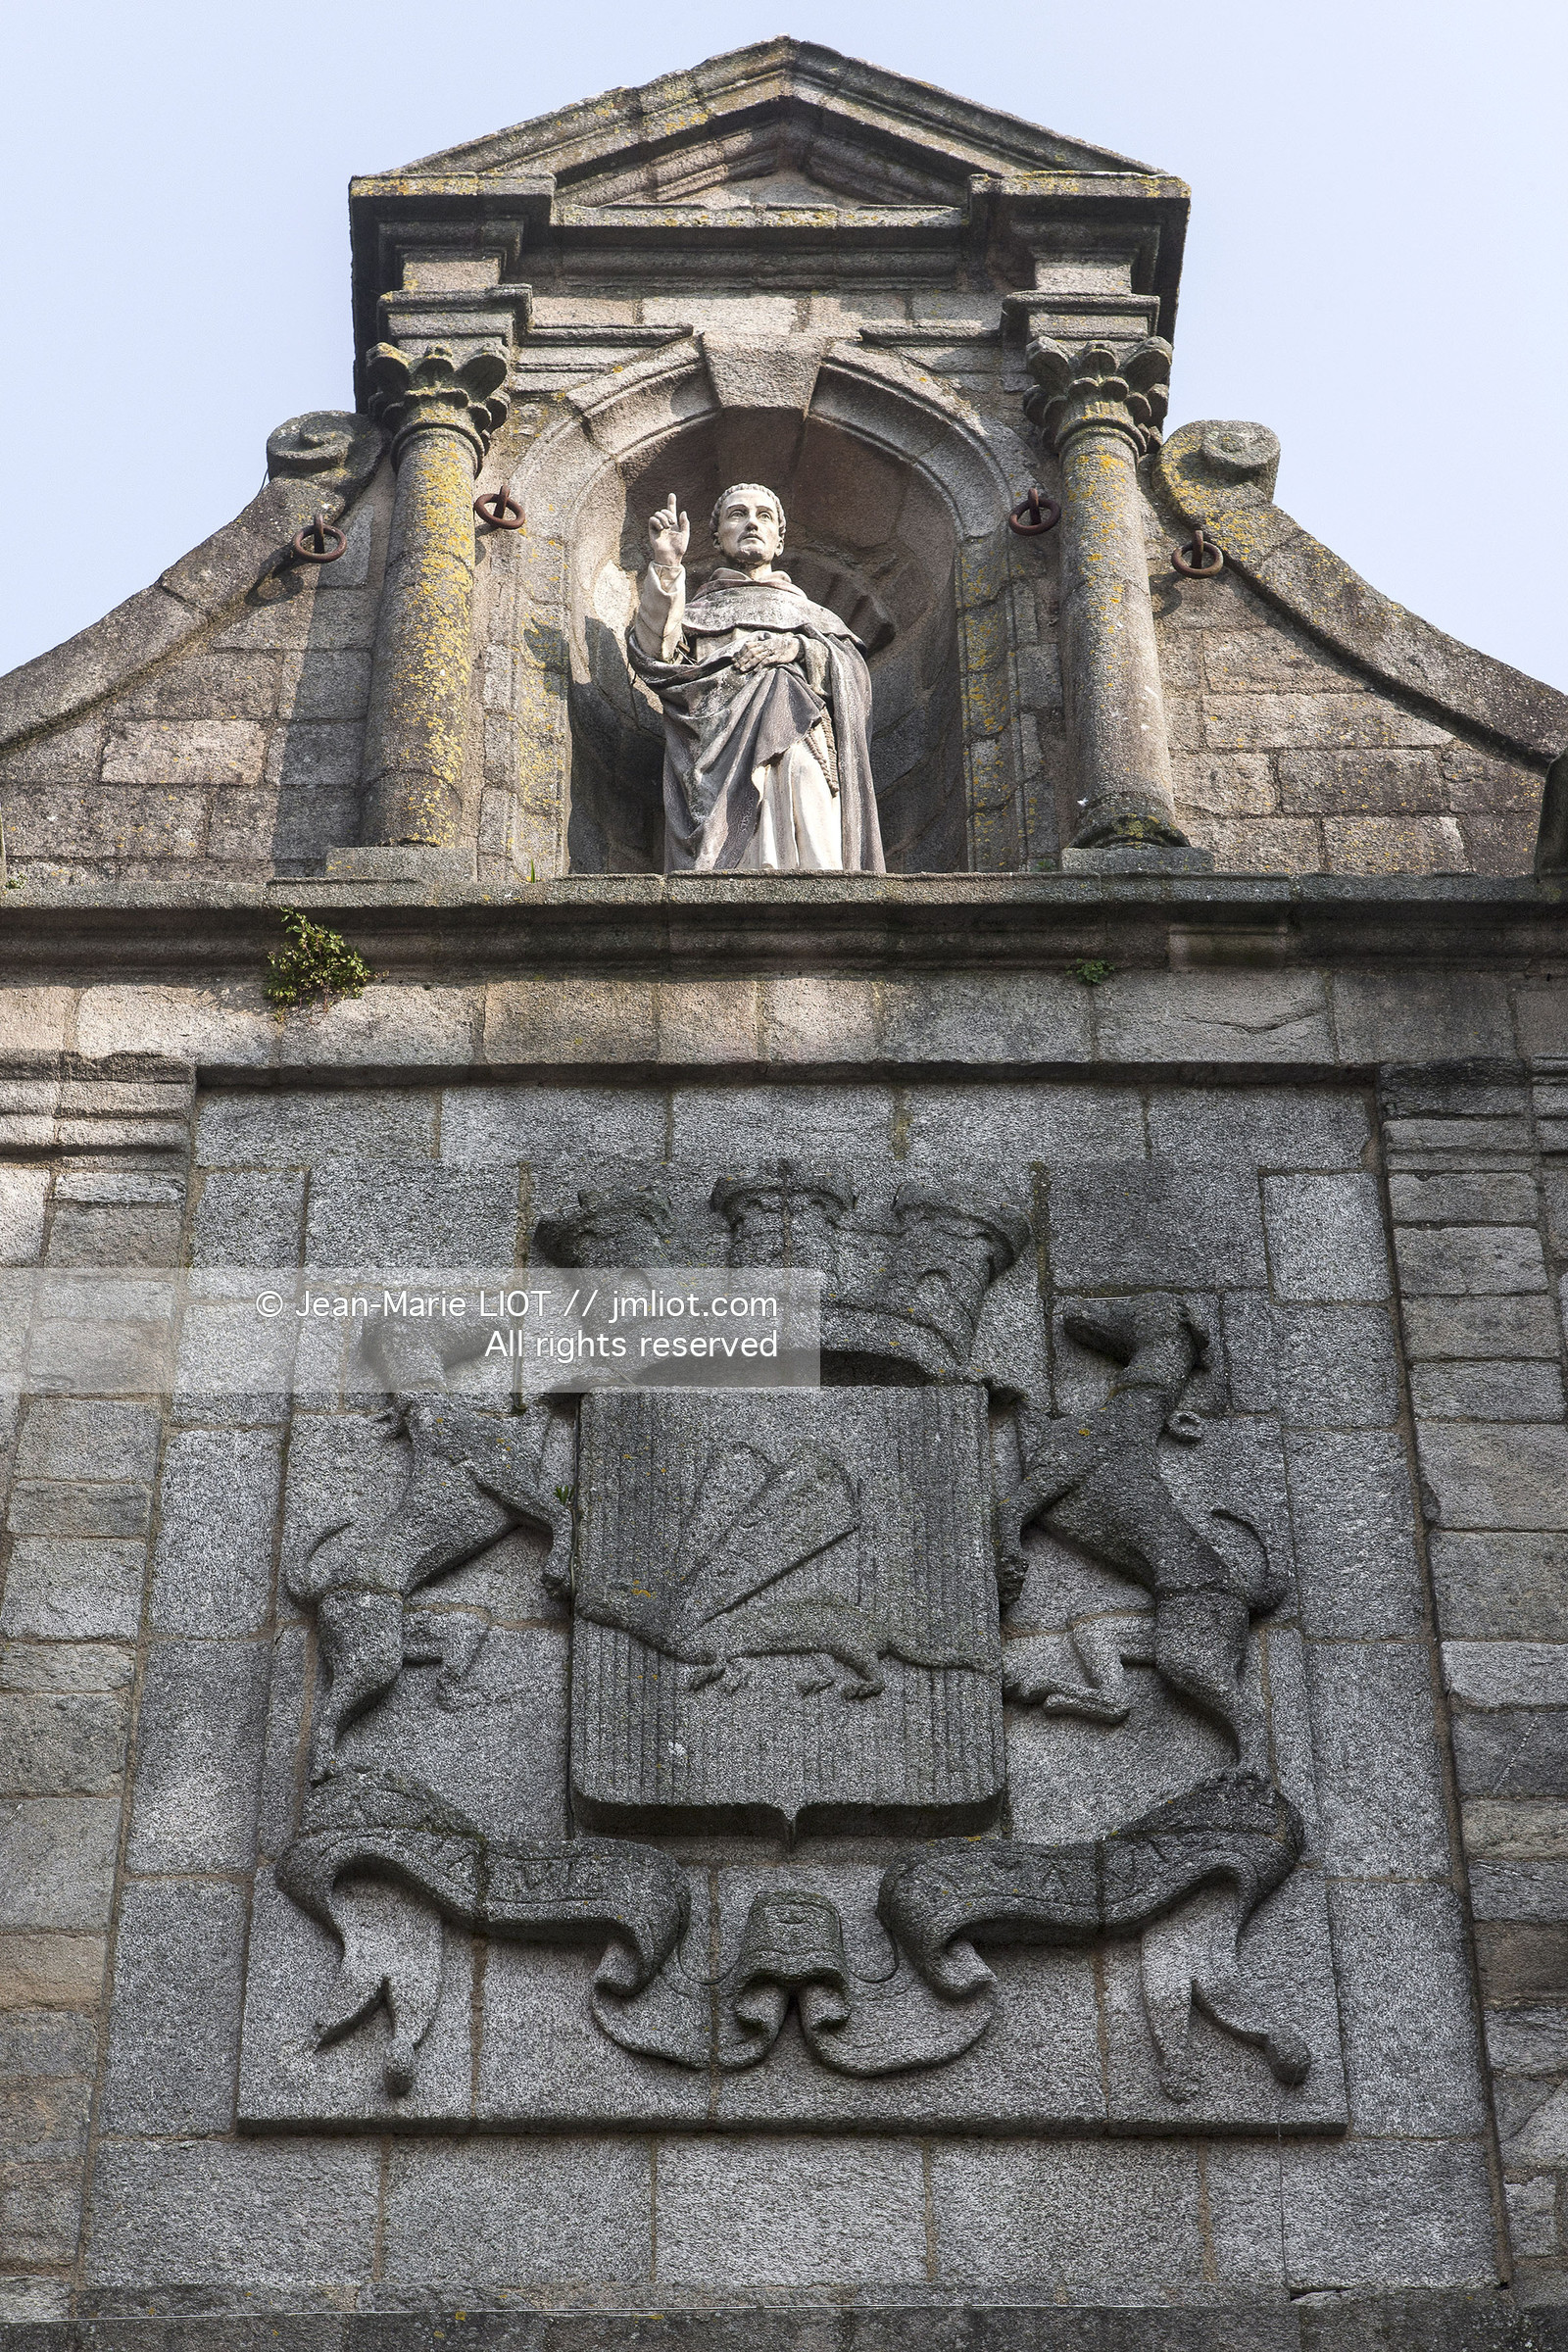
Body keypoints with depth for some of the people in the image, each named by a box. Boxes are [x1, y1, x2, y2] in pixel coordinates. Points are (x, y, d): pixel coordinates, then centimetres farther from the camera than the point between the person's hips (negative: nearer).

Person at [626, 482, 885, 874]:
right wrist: (666, 568, 3)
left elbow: (856, 676, 18)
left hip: (801, 737, 1)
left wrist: (799, 648, 1)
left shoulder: (812, 614, 36)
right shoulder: (695, 612, 32)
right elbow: (653, 657, 8)